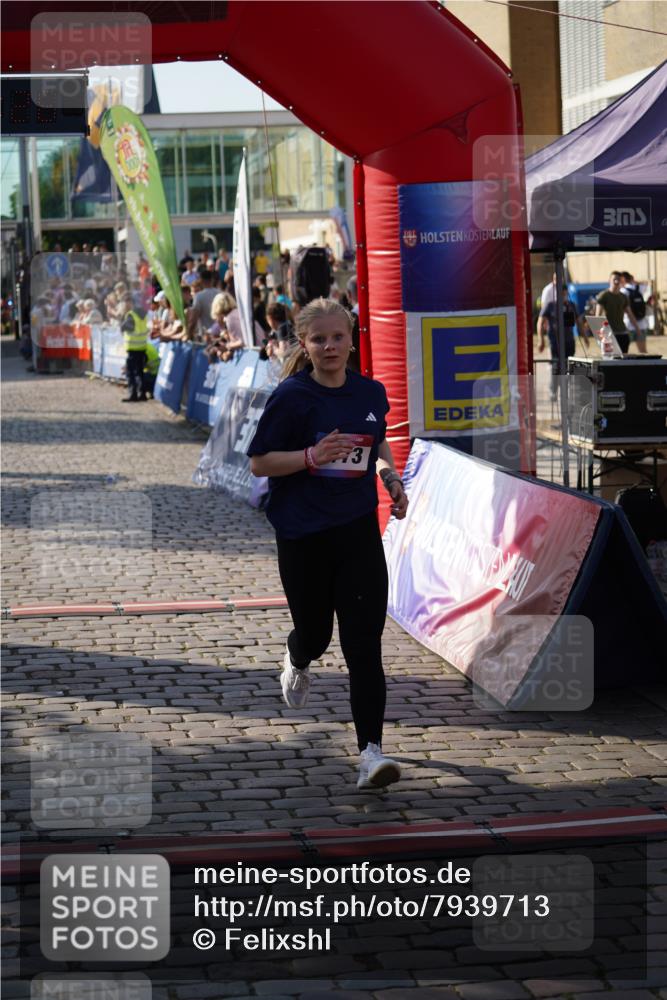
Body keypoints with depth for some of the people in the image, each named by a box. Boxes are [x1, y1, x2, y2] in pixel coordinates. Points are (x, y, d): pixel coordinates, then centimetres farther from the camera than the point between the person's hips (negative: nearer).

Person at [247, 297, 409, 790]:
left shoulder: (370, 393, 3)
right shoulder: (291, 397, -11)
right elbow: (259, 462, -8)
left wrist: (392, 477, 4)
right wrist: (312, 457, -23)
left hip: (359, 531, 2)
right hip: (303, 535, -2)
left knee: (365, 643, -7)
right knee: (315, 631, 14)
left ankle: (372, 751, -8)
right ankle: (297, 662, 54)